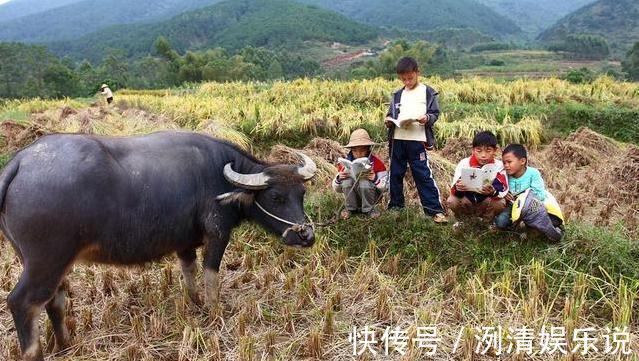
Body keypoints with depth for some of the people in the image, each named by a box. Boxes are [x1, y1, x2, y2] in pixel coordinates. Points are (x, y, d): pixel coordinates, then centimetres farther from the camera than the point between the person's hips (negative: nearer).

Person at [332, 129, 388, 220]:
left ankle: (369, 209, -7)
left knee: (364, 183, -33)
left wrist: (375, 179, -30)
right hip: (353, 197, 2)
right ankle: (349, 208, -6)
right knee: (346, 180, -27)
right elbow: (337, 189, 1)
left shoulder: (376, 162, -12)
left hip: (371, 196, -2)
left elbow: (384, 187, -10)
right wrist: (339, 178, -21)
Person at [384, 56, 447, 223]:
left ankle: (435, 210, -2)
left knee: (423, 175, -7)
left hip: (417, 140, -5)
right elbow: (391, 114, 18)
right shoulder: (398, 95, 17)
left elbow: (435, 113, 1)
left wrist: (427, 118, -19)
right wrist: (388, 121, -4)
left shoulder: (427, 92, 4)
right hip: (397, 139, 5)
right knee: (396, 174, 10)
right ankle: (395, 207, 24)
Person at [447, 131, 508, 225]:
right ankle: (461, 220, 6)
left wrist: (493, 191, -47)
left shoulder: (498, 165, -12)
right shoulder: (464, 163, -11)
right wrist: (457, 188, -45)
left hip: (486, 203, 0)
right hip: (466, 201, 1)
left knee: (500, 203, -29)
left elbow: (503, 189, -24)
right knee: (451, 201, -27)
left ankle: (488, 221, 3)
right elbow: (454, 188, -19)